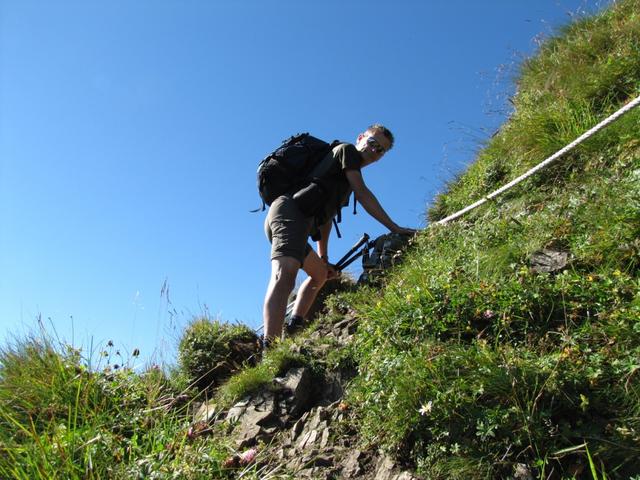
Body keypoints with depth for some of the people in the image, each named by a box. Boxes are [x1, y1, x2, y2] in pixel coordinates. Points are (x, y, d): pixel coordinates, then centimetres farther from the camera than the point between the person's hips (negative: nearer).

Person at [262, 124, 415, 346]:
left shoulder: (344, 180, 34)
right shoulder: (347, 150, 8)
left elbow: (326, 217, 32)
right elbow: (362, 194, -3)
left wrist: (324, 258, 30)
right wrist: (394, 228, -4)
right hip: (291, 211, -11)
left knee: (320, 274, 28)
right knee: (285, 274, -31)